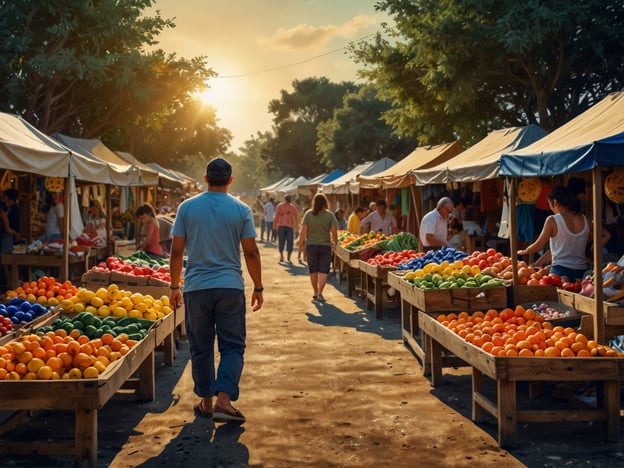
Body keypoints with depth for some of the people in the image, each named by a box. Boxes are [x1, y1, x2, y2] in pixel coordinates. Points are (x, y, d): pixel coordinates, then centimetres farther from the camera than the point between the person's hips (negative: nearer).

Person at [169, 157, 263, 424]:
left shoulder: (187, 207, 2)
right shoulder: (241, 210, -1)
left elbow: (176, 251, 2)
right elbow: (251, 253, -2)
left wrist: (175, 286, 12)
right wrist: (258, 288, 8)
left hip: (196, 288, 1)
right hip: (230, 287, -1)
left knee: (201, 347, 11)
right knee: (232, 346, 5)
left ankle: (206, 402, 19)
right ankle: (223, 399, -9)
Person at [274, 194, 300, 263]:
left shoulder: (279, 206, 2)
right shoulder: (293, 207, 5)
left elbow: (276, 216, -2)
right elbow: (297, 217, 6)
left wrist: (274, 225, 4)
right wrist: (296, 225, 19)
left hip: (281, 226, 0)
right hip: (290, 226, 0)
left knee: (281, 241, 9)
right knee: (289, 243, 4)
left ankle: (281, 256, -1)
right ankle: (288, 258, 2)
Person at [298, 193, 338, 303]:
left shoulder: (308, 214, -6)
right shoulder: (330, 215, -6)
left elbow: (304, 230, -8)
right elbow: (334, 230, -9)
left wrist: (301, 243, 1)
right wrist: (335, 241, 8)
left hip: (311, 245, 1)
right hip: (325, 245, -1)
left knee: (313, 271, 14)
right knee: (323, 271, 3)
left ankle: (315, 293, 24)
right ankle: (320, 294, -9)